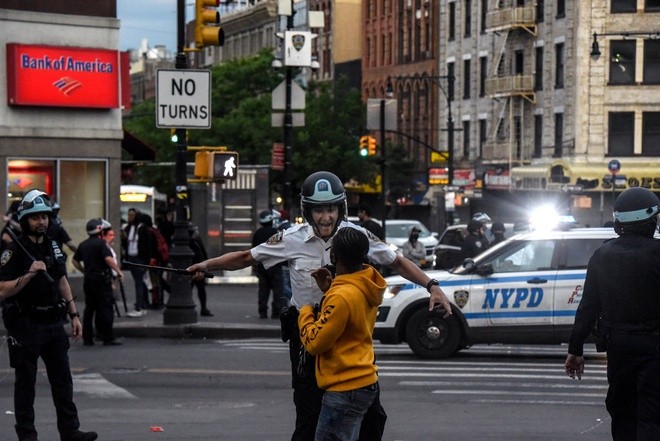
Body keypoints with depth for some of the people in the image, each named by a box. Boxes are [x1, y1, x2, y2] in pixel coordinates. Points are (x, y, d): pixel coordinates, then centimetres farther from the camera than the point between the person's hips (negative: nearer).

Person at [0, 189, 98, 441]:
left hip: (53, 323, 6)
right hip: (26, 325, -6)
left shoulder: (53, 247, 12)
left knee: (63, 380, 5)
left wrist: (74, 315, 15)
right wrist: (30, 273, -25)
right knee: (25, 383, 2)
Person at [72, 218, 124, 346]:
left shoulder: (83, 245, 12)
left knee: (89, 309, 11)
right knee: (106, 309, -5)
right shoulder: (100, 243, -11)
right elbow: (108, 259, -23)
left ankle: (87, 338, 12)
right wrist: (119, 272, -16)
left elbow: (74, 261, 19)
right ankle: (108, 338, -8)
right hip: (102, 279, -7)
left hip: (88, 280, 7)